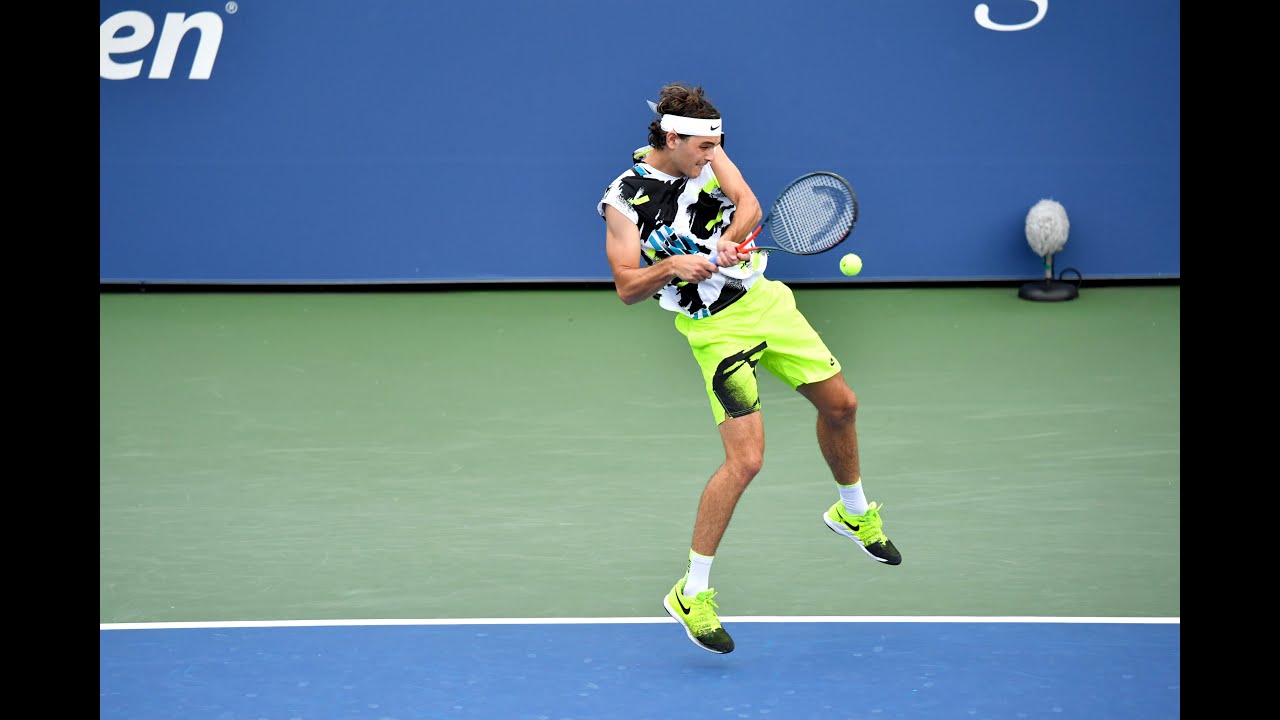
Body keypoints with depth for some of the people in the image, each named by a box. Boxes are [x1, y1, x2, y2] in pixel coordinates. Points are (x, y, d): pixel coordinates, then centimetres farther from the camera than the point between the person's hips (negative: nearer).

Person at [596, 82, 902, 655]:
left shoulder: (706, 153, -1)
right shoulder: (623, 200, -15)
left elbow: (748, 203, -11)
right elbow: (626, 287, -15)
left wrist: (728, 240, -31)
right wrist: (672, 266, -33)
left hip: (764, 297, 7)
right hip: (716, 328, -6)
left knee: (839, 404, 18)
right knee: (745, 459, -17)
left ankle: (853, 513, 47)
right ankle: (692, 594, -5)